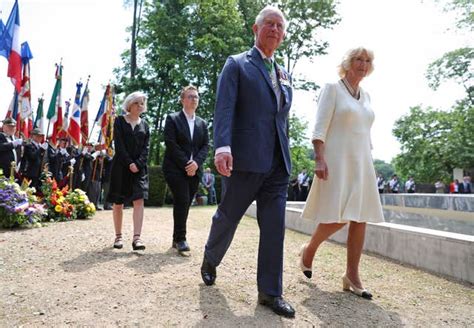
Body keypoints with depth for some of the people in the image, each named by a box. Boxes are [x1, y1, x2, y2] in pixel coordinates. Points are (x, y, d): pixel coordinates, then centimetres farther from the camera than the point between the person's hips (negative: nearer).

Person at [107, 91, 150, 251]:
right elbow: (119, 144, -6)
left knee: (139, 201, -12)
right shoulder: (120, 121, 3)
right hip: (121, 166, -2)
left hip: (139, 167, 2)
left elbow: (146, 147, 4)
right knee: (118, 202, 5)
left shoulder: (144, 125, 12)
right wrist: (129, 163, -14)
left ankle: (137, 238, -16)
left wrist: (137, 164, -11)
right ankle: (118, 236, 17)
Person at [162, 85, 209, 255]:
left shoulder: (202, 123, 16)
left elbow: (205, 146, 8)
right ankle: (180, 239, -6)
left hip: (194, 169, 5)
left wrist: (196, 162, -10)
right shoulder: (172, 119, 1)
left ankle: (177, 239, 17)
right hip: (176, 168, -4)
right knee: (182, 201, -14)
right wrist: (186, 164, -14)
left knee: (185, 204, 6)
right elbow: (171, 144, -8)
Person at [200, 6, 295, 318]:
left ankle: (270, 291, 10)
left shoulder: (284, 74, 20)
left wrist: (285, 156, 17)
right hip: (246, 159, -5)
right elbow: (225, 108, -12)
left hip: (278, 163, 5)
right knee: (227, 217, 10)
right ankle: (210, 261, 36)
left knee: (274, 227, 2)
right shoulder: (236, 64, 2)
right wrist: (223, 146, -26)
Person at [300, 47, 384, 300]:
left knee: (360, 218, 1)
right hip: (337, 161, -7)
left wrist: (368, 164, 16)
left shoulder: (366, 96, 18)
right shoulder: (332, 89, -1)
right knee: (338, 218, -12)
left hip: (361, 163, 7)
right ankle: (308, 250, 15)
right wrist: (319, 159, -20)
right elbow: (320, 128, -10)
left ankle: (352, 275, 9)